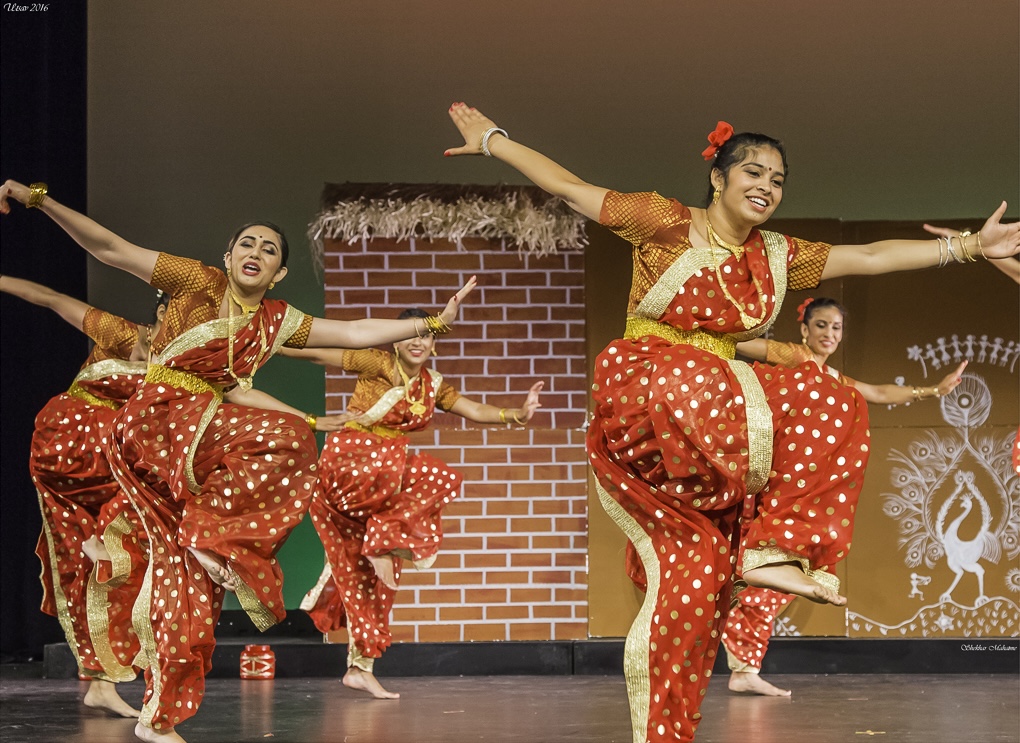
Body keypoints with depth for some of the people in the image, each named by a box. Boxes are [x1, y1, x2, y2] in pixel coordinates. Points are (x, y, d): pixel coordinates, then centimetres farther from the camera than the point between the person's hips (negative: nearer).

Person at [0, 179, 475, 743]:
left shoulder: (276, 320, 14)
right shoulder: (198, 283, -1)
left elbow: (355, 333, 16)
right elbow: (110, 249, -5)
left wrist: (432, 324, 10)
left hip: (202, 434, 6)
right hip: (156, 420, -6)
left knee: (189, 576, 0)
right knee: (287, 438, -24)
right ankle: (215, 535, -14)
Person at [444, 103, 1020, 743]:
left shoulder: (777, 258, 15)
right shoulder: (668, 225, 0)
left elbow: (871, 256, 13)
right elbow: (572, 188, 2)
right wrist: (492, 139, 2)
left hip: (705, 437, 6)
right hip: (640, 396, -6)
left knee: (701, 572, -7)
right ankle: (775, 544, -16)